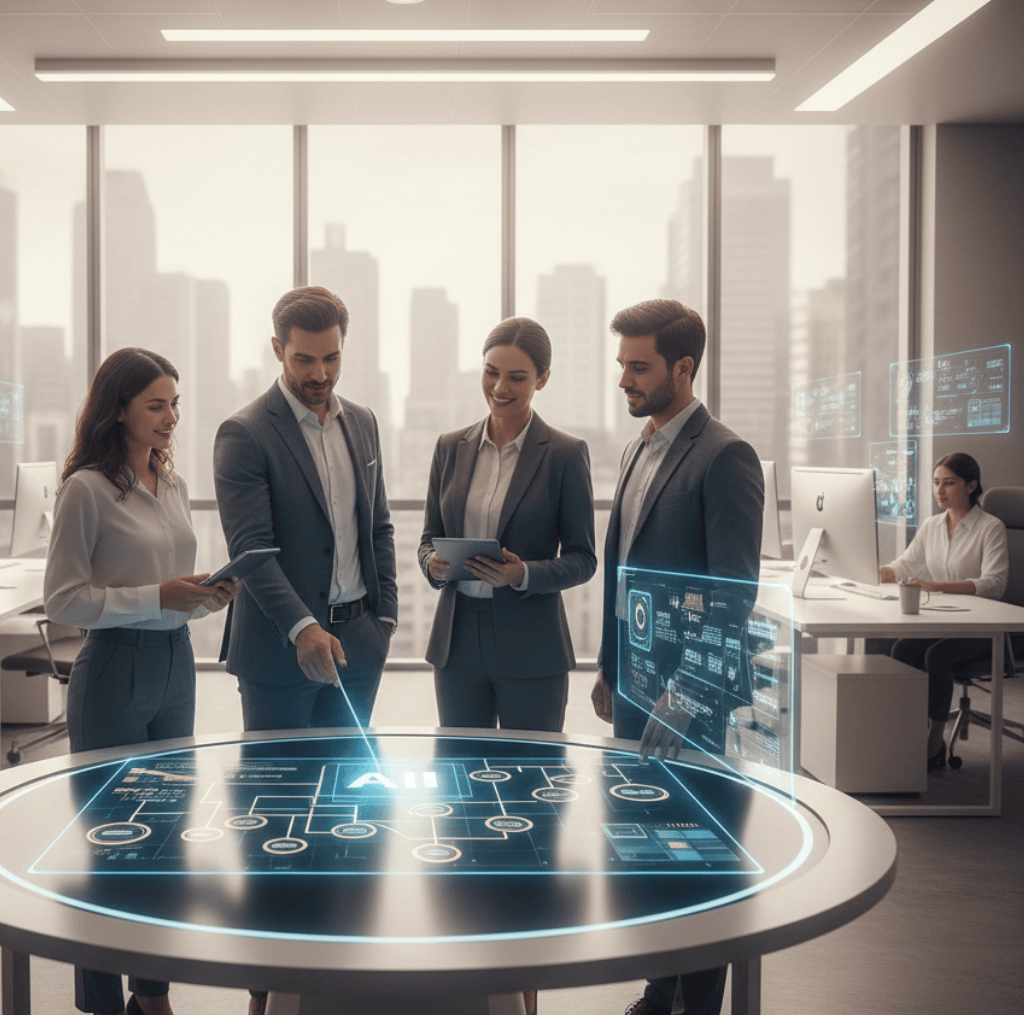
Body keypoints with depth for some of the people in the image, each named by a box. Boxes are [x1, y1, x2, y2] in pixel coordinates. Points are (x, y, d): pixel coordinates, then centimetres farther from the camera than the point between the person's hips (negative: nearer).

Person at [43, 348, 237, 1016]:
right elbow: (63, 599, -13)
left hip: (176, 662, 7)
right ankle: (102, 1001, 17)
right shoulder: (88, 488, -11)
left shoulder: (173, 483, 10)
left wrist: (210, 596, -3)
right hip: (115, 669, -7)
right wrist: (158, 597, -21)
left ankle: (155, 990, 28)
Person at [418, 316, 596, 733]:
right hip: (457, 641, 3)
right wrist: (433, 563, -9)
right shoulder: (451, 447, 8)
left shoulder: (565, 454, -4)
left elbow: (582, 560, -2)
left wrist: (523, 574, -20)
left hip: (531, 650, -3)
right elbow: (429, 537, 13)